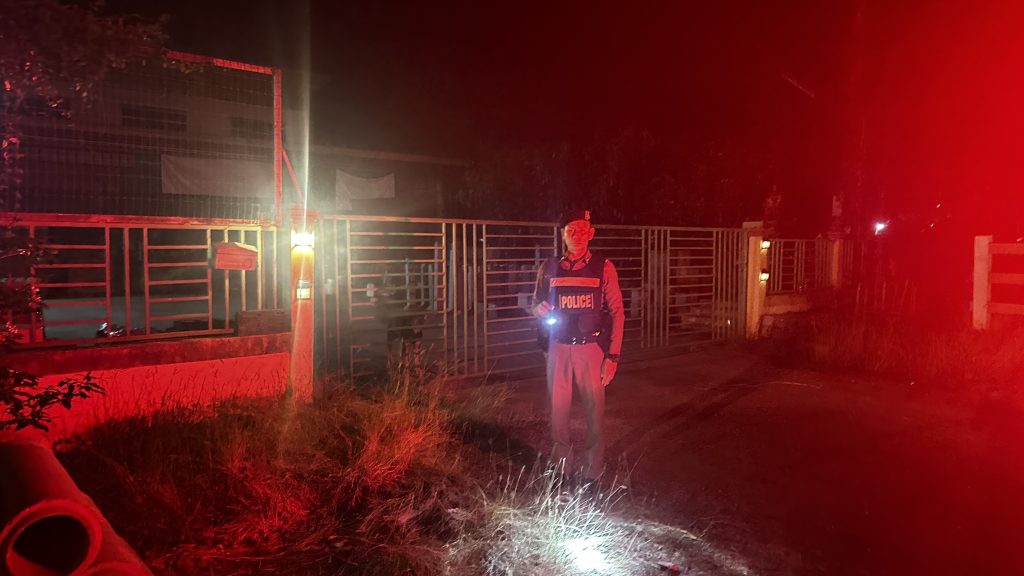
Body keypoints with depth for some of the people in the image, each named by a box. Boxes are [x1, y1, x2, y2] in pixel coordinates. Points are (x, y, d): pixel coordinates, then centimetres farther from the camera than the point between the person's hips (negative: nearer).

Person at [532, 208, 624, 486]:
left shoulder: (603, 268, -1)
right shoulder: (550, 268, 6)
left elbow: (617, 313, -1)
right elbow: (535, 305, 17)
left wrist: (613, 356, -7)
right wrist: (540, 309, -8)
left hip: (591, 349, -2)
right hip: (558, 348, 2)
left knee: (594, 411, 0)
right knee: (557, 410, 6)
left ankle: (592, 474, 14)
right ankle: (563, 467, 23)